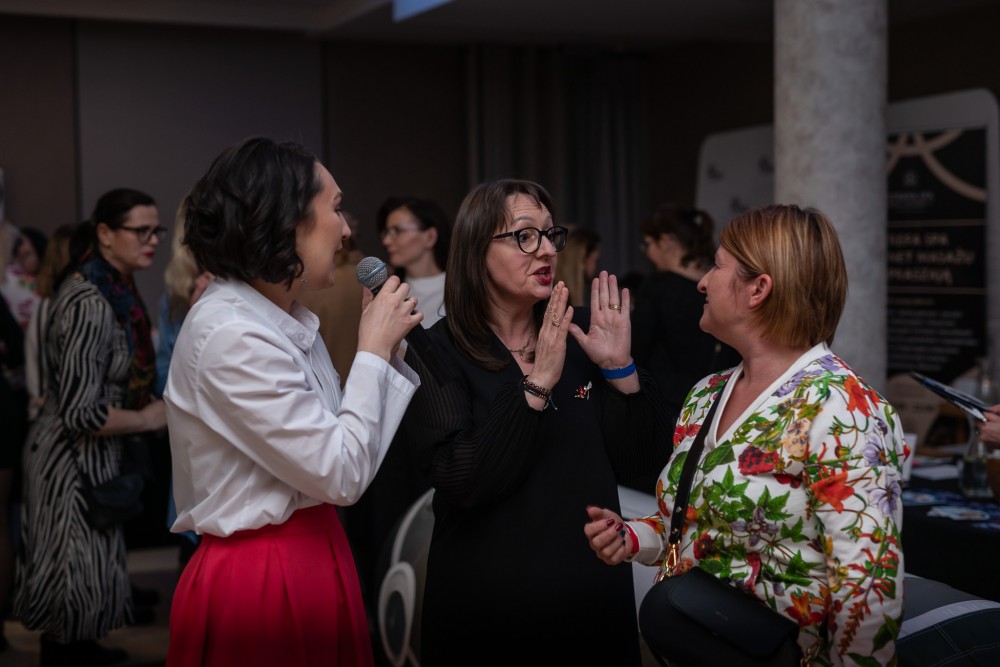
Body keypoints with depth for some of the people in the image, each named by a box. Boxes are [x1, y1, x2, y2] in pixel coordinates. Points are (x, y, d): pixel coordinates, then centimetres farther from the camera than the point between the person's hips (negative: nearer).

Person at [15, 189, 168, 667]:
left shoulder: (119, 289, 3)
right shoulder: (88, 304, -25)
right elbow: (80, 415, -27)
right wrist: (147, 420, -15)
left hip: (98, 455, 9)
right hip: (72, 459, -9)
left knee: (91, 568, 22)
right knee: (76, 574, 4)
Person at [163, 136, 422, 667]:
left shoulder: (287, 322, 8)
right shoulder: (230, 335, -20)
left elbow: (343, 448, 10)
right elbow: (340, 477, -21)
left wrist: (386, 348, 3)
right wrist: (374, 349, -12)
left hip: (312, 559, 9)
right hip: (261, 581, -9)